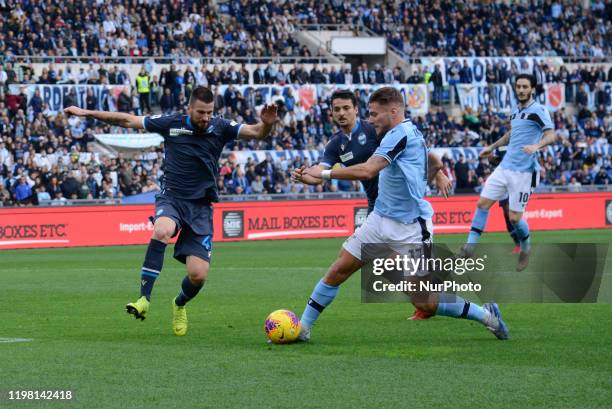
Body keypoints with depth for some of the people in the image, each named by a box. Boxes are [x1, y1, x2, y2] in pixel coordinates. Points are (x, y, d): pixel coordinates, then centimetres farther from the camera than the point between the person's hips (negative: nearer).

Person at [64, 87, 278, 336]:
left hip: (201, 206, 1)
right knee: (162, 230, -38)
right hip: (171, 198, -1)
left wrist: (266, 124, -34)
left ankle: (180, 305, 28)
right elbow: (128, 120, 5)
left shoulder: (220, 128, -1)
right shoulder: (172, 124, -2)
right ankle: (144, 299, -34)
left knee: (198, 275, -9)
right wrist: (88, 113, 4)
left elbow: (256, 133, -11)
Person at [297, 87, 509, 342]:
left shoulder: (400, 134, -18)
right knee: (338, 270, 1)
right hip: (380, 220, 9)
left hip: (409, 229, -9)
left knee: (425, 304, -6)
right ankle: (302, 328, 7)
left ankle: (486, 314, 12)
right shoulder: (413, 132, 11)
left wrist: (324, 173, -21)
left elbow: (367, 171, -29)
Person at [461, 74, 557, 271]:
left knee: (515, 218, -4)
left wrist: (536, 146, -38)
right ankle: (470, 246, 3)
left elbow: (551, 135, -21)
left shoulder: (538, 110, -8)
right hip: (504, 167, 7)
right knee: (482, 203, -2)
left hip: (524, 172, -7)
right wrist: (491, 147, 33)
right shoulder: (516, 111, 14)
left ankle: (525, 249, 23)